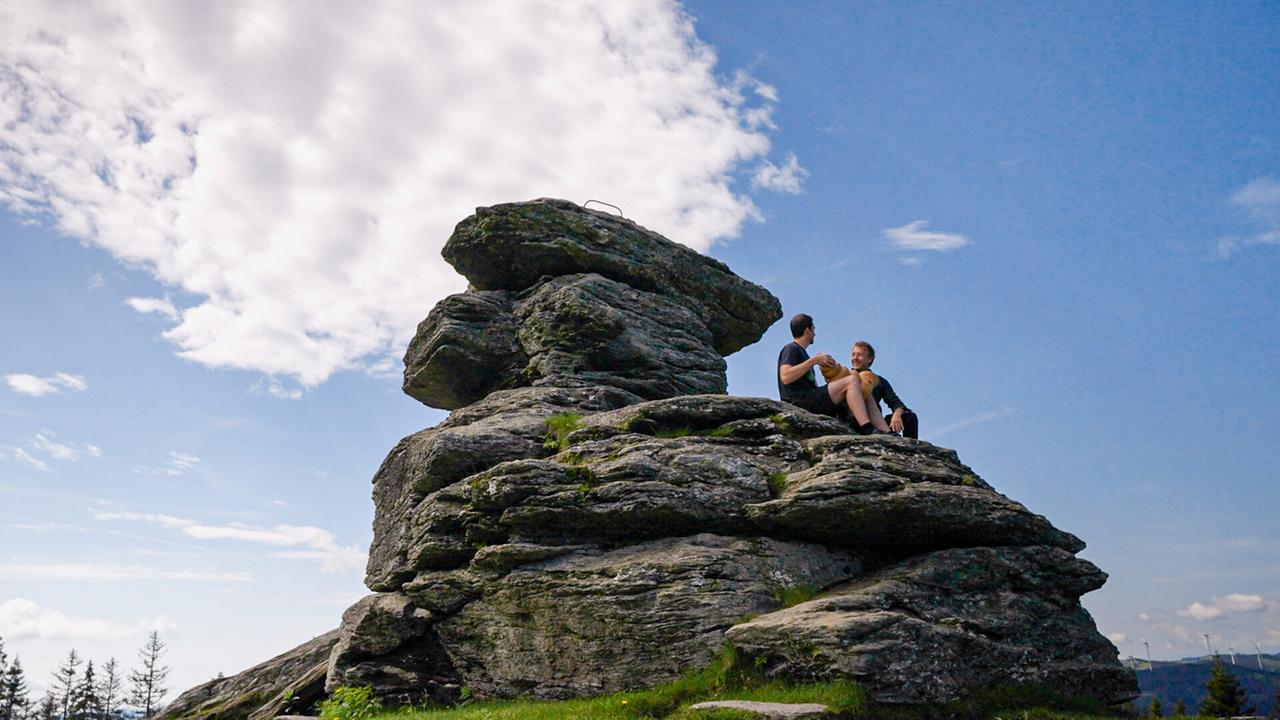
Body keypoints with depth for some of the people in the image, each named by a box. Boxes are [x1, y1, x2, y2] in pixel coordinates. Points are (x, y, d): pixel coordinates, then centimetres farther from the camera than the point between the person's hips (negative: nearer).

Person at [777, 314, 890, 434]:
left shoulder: (801, 352, 32)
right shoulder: (791, 349, 2)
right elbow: (785, 377, -18)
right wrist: (814, 360, -13)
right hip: (800, 402, -9)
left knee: (866, 397, 3)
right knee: (851, 380, -21)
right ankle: (867, 429, -31)